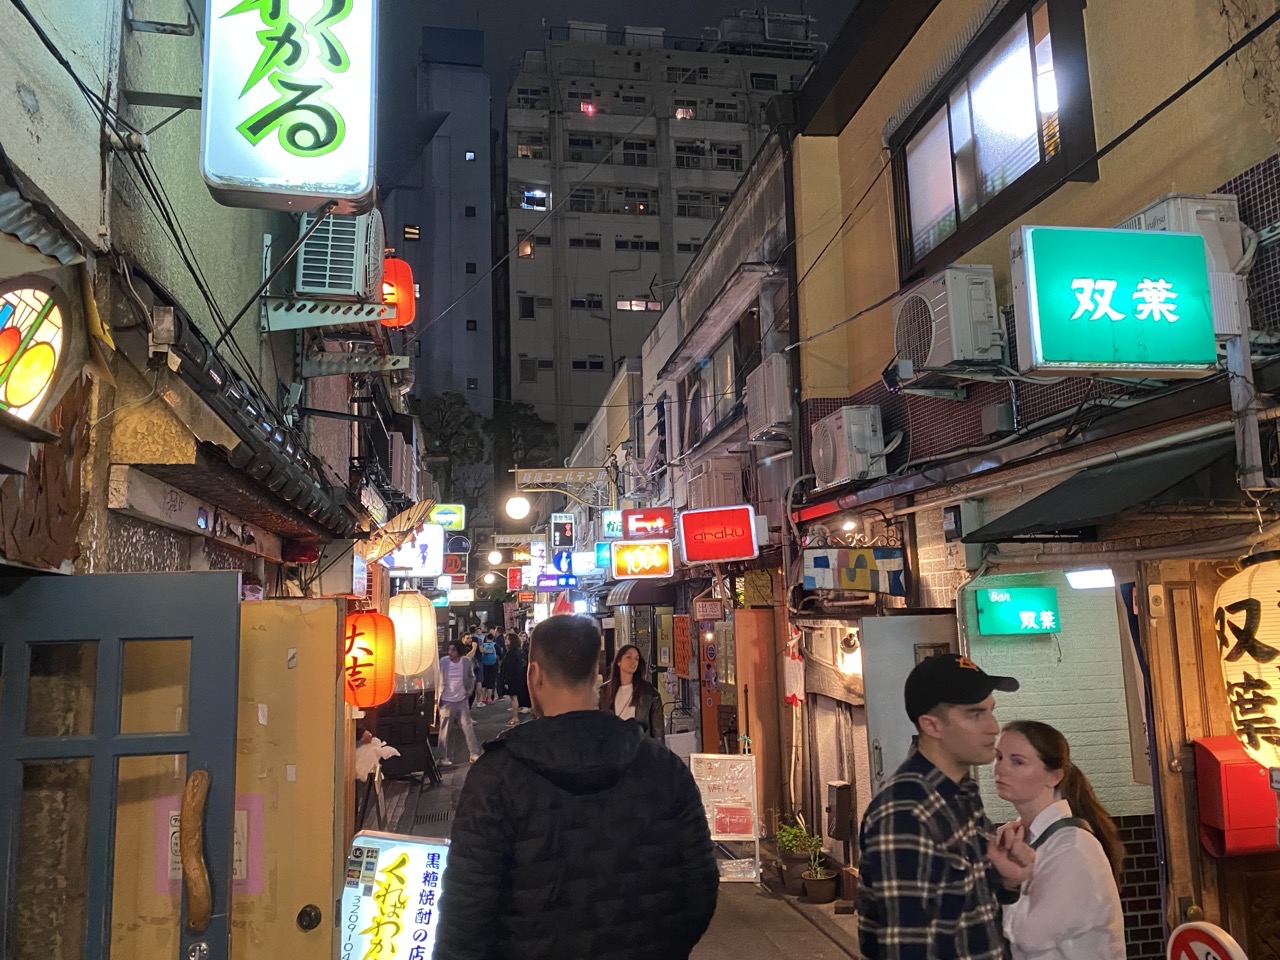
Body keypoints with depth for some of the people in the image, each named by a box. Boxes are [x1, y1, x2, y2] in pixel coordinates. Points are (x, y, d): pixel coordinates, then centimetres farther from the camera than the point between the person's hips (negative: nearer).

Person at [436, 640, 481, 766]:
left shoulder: (467, 662, -5)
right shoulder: (443, 662, -12)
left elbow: (472, 677, 12)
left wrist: (470, 691, 4)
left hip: (462, 700, 2)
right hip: (447, 701, -2)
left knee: (468, 728, 5)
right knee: (444, 731, 4)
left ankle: (475, 754, 13)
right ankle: (443, 758, 14)